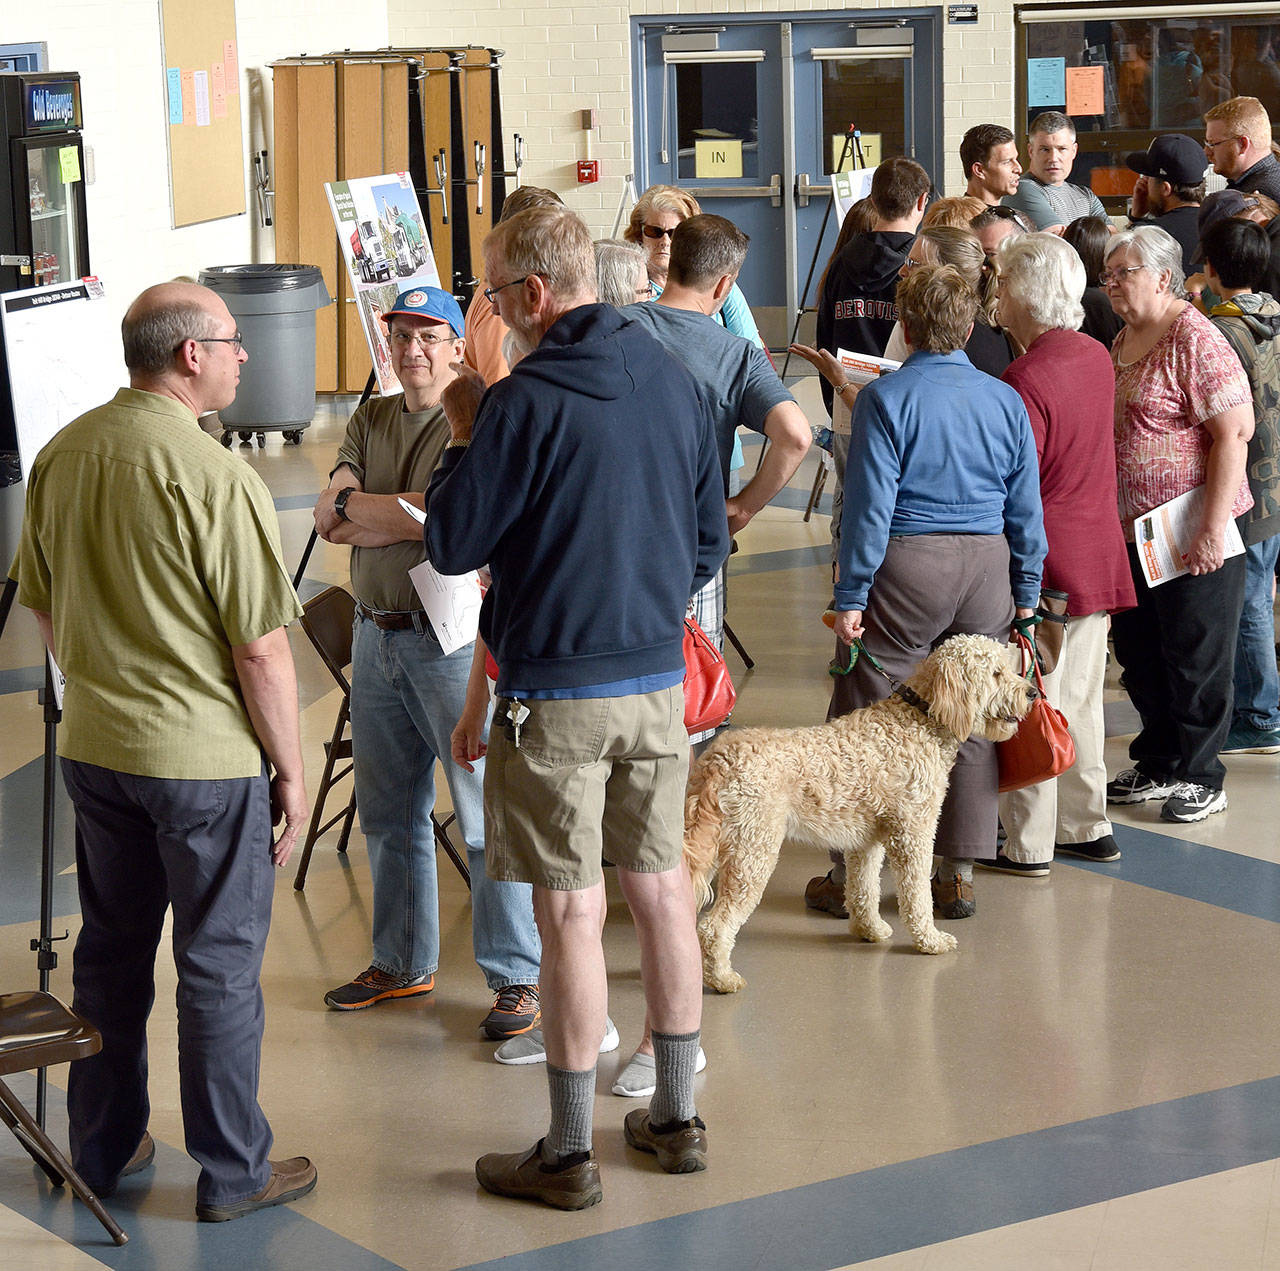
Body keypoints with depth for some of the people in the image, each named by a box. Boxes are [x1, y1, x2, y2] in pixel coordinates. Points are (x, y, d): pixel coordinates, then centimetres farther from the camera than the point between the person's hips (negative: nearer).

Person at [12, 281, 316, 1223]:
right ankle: (232, 1172, 15)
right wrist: (291, 769, -7)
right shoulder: (217, 480, -20)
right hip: (208, 757, -6)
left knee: (112, 951, 18)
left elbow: (42, 607, 13)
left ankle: (104, 1148, 29)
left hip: (94, 748, 7)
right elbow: (262, 650, -18)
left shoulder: (60, 457, 1)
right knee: (220, 966, 5)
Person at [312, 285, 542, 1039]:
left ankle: (517, 977, 1)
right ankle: (403, 963, 28)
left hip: (452, 637, -7)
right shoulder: (370, 421, 14)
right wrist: (409, 516, -12)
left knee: (486, 816, -6)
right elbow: (331, 521, 2)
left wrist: (357, 507, -7)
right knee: (389, 813, 15)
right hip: (376, 633, 7)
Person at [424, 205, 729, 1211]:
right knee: (663, 887, 14)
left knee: (571, 912, -1)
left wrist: (465, 436, 1)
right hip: (661, 677, 6)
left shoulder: (526, 402, -17)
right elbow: (711, 540, 12)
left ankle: (570, 1153, 7)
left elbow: (452, 544, -11)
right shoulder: (673, 380, 4)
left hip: (558, 691, -6)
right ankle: (677, 1118, 25)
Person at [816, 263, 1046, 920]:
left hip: (908, 569, -4)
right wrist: (1026, 593, 16)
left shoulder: (884, 398, -7)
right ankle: (959, 873, 13)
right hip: (988, 567, 4)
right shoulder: (1005, 400, 6)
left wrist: (851, 595, -7)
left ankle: (848, 873, 8)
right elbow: (1025, 508, 8)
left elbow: (869, 503, -10)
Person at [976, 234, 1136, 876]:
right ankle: (1087, 825, 26)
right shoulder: (1096, 357, 5)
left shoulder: (1024, 382, -21)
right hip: (1098, 554, 8)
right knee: (1079, 697, 18)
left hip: (1039, 559, -8)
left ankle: (1027, 843, 8)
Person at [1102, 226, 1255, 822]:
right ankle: (1158, 766, 28)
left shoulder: (1195, 340, -15)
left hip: (1192, 534, -9)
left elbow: (1234, 434, -19)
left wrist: (1213, 527, -24)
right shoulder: (1124, 341, 13)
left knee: (1194, 656, 2)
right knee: (1139, 654, 15)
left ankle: (1199, 776, 13)